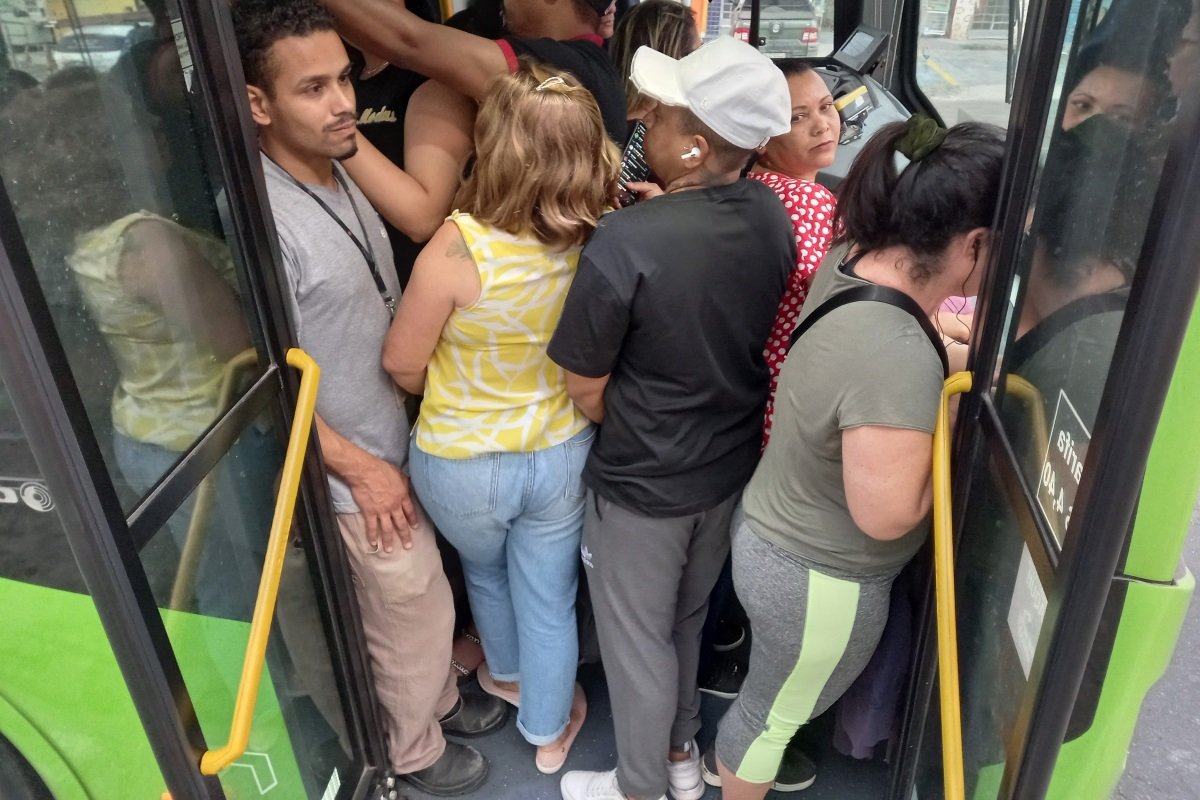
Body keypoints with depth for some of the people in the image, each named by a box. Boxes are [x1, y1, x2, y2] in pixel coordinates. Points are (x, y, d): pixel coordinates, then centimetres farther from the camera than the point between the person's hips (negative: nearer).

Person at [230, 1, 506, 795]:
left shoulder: (341, 173, 0)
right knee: (414, 612, 12)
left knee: (422, 600, 25)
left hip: (402, 441, 7)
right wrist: (362, 469, -16)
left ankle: (439, 700, 51)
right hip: (357, 469, -7)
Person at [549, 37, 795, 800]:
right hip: (734, 464, 6)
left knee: (637, 639, 17)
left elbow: (585, 387, -18)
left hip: (642, 482, -6)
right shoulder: (773, 215, -10)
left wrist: (630, 428, 2)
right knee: (688, 620, 27)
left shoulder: (626, 241, -30)